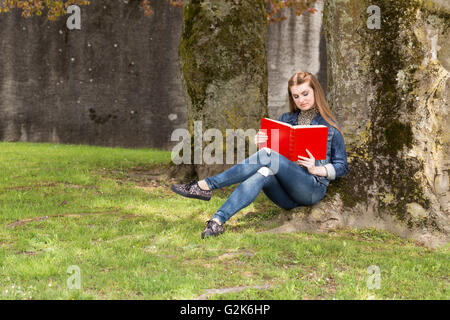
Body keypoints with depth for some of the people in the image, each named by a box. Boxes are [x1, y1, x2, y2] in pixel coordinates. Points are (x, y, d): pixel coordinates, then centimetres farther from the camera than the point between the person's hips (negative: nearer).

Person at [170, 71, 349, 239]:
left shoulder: (329, 126, 8)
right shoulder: (286, 119, 20)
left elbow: (342, 166, 8)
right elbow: (270, 147, 16)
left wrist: (315, 169, -10)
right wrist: (260, 142, -8)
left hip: (313, 188, -3)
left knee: (267, 157, -29)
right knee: (262, 173, -34)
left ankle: (206, 185, -30)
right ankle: (217, 221, -50)